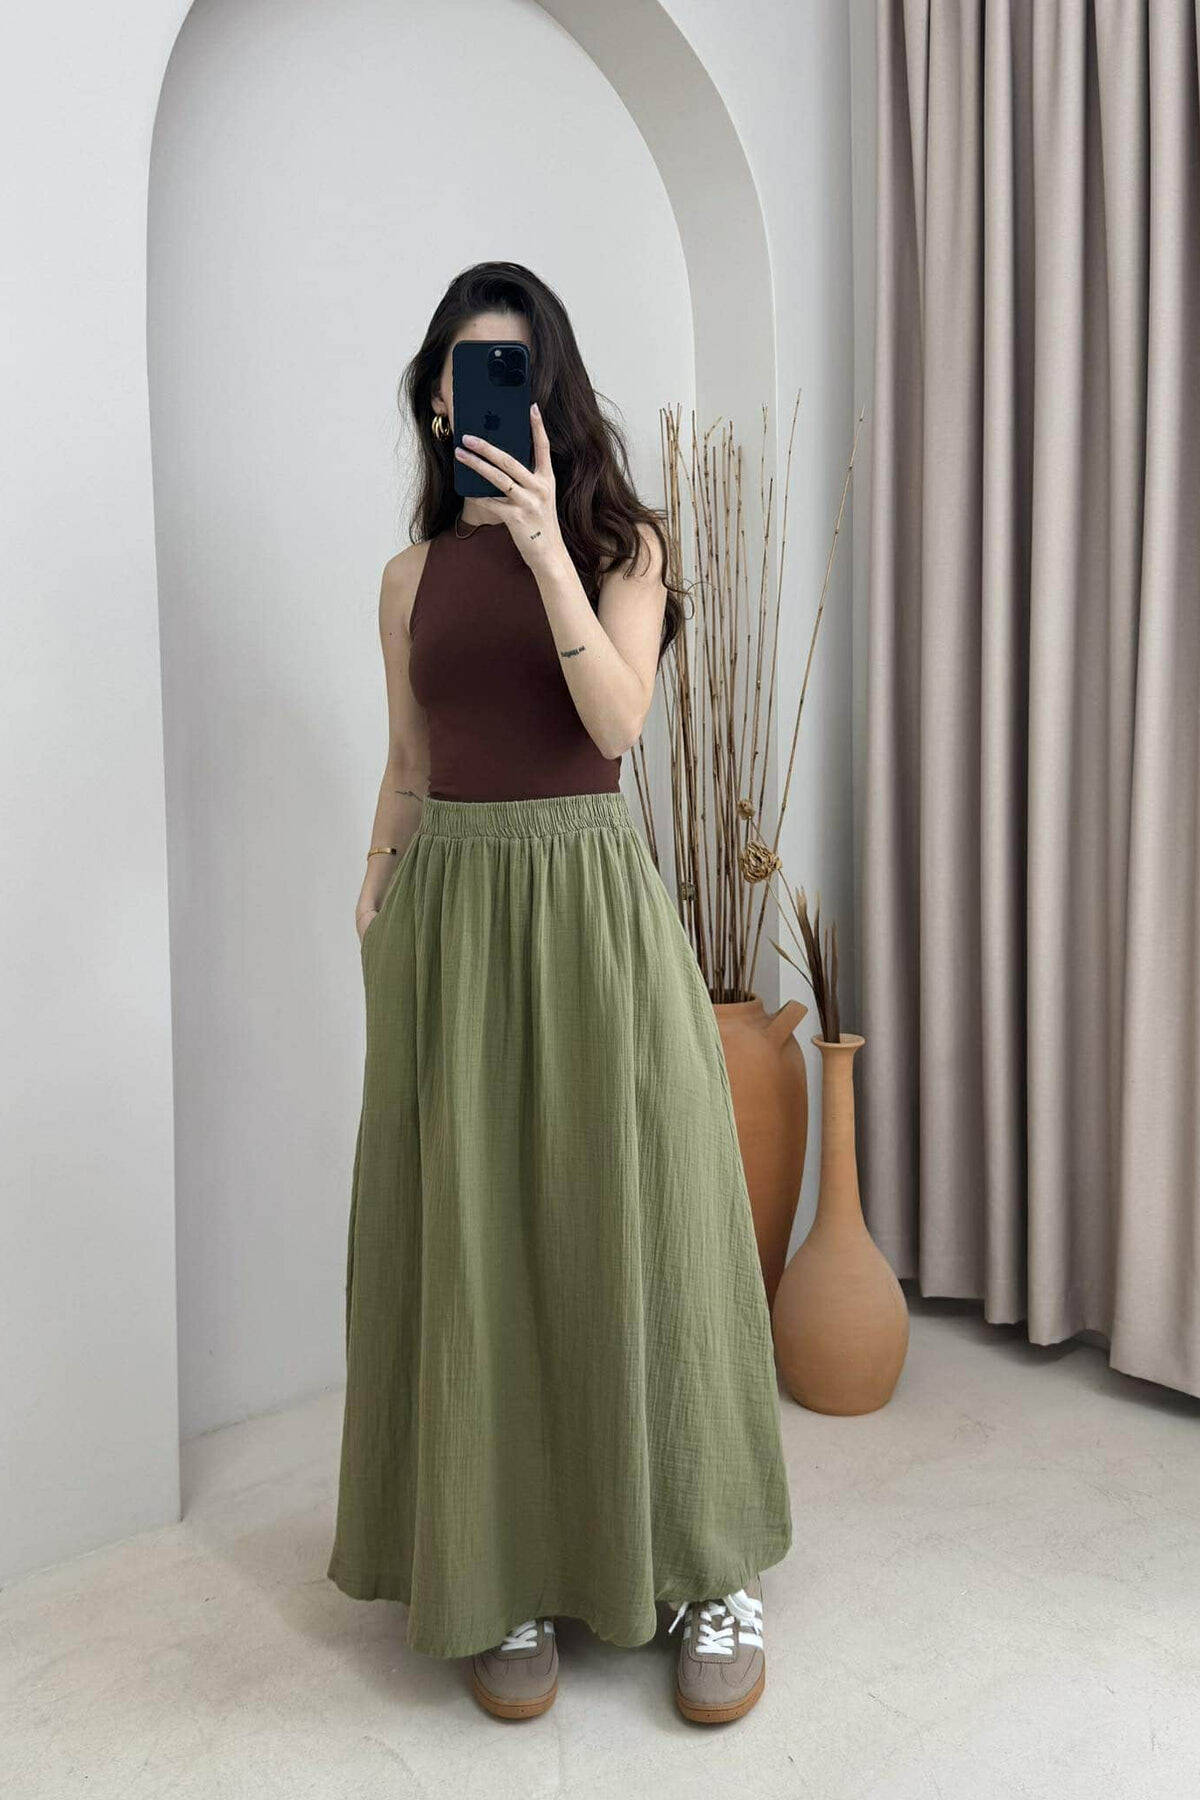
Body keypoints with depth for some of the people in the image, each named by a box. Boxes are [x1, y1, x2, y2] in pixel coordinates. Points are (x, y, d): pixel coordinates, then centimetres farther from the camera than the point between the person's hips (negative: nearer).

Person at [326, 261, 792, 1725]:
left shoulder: (620, 545, 5)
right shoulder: (415, 574, 11)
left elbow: (619, 719, -12)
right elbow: (406, 768, 15)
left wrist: (545, 542, -18)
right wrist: (376, 918, 11)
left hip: (591, 902, -2)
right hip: (449, 908, 2)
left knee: (630, 1218, 1)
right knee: (471, 1237, 4)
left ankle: (707, 1571, 18)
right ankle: (505, 1574, 21)